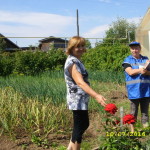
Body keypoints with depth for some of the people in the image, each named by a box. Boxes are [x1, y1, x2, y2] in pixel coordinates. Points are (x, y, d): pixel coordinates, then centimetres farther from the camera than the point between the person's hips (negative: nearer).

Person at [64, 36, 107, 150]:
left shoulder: (77, 61, 11)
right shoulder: (72, 62, -20)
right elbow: (80, 82, -33)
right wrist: (96, 96, -45)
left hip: (81, 99, 11)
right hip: (78, 100, -11)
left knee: (84, 124, 21)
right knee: (79, 127, 0)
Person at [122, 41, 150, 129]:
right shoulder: (127, 60, 5)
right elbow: (130, 72, -10)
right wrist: (141, 70, -12)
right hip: (134, 90, -2)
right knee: (133, 112, 6)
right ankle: (132, 130, 15)